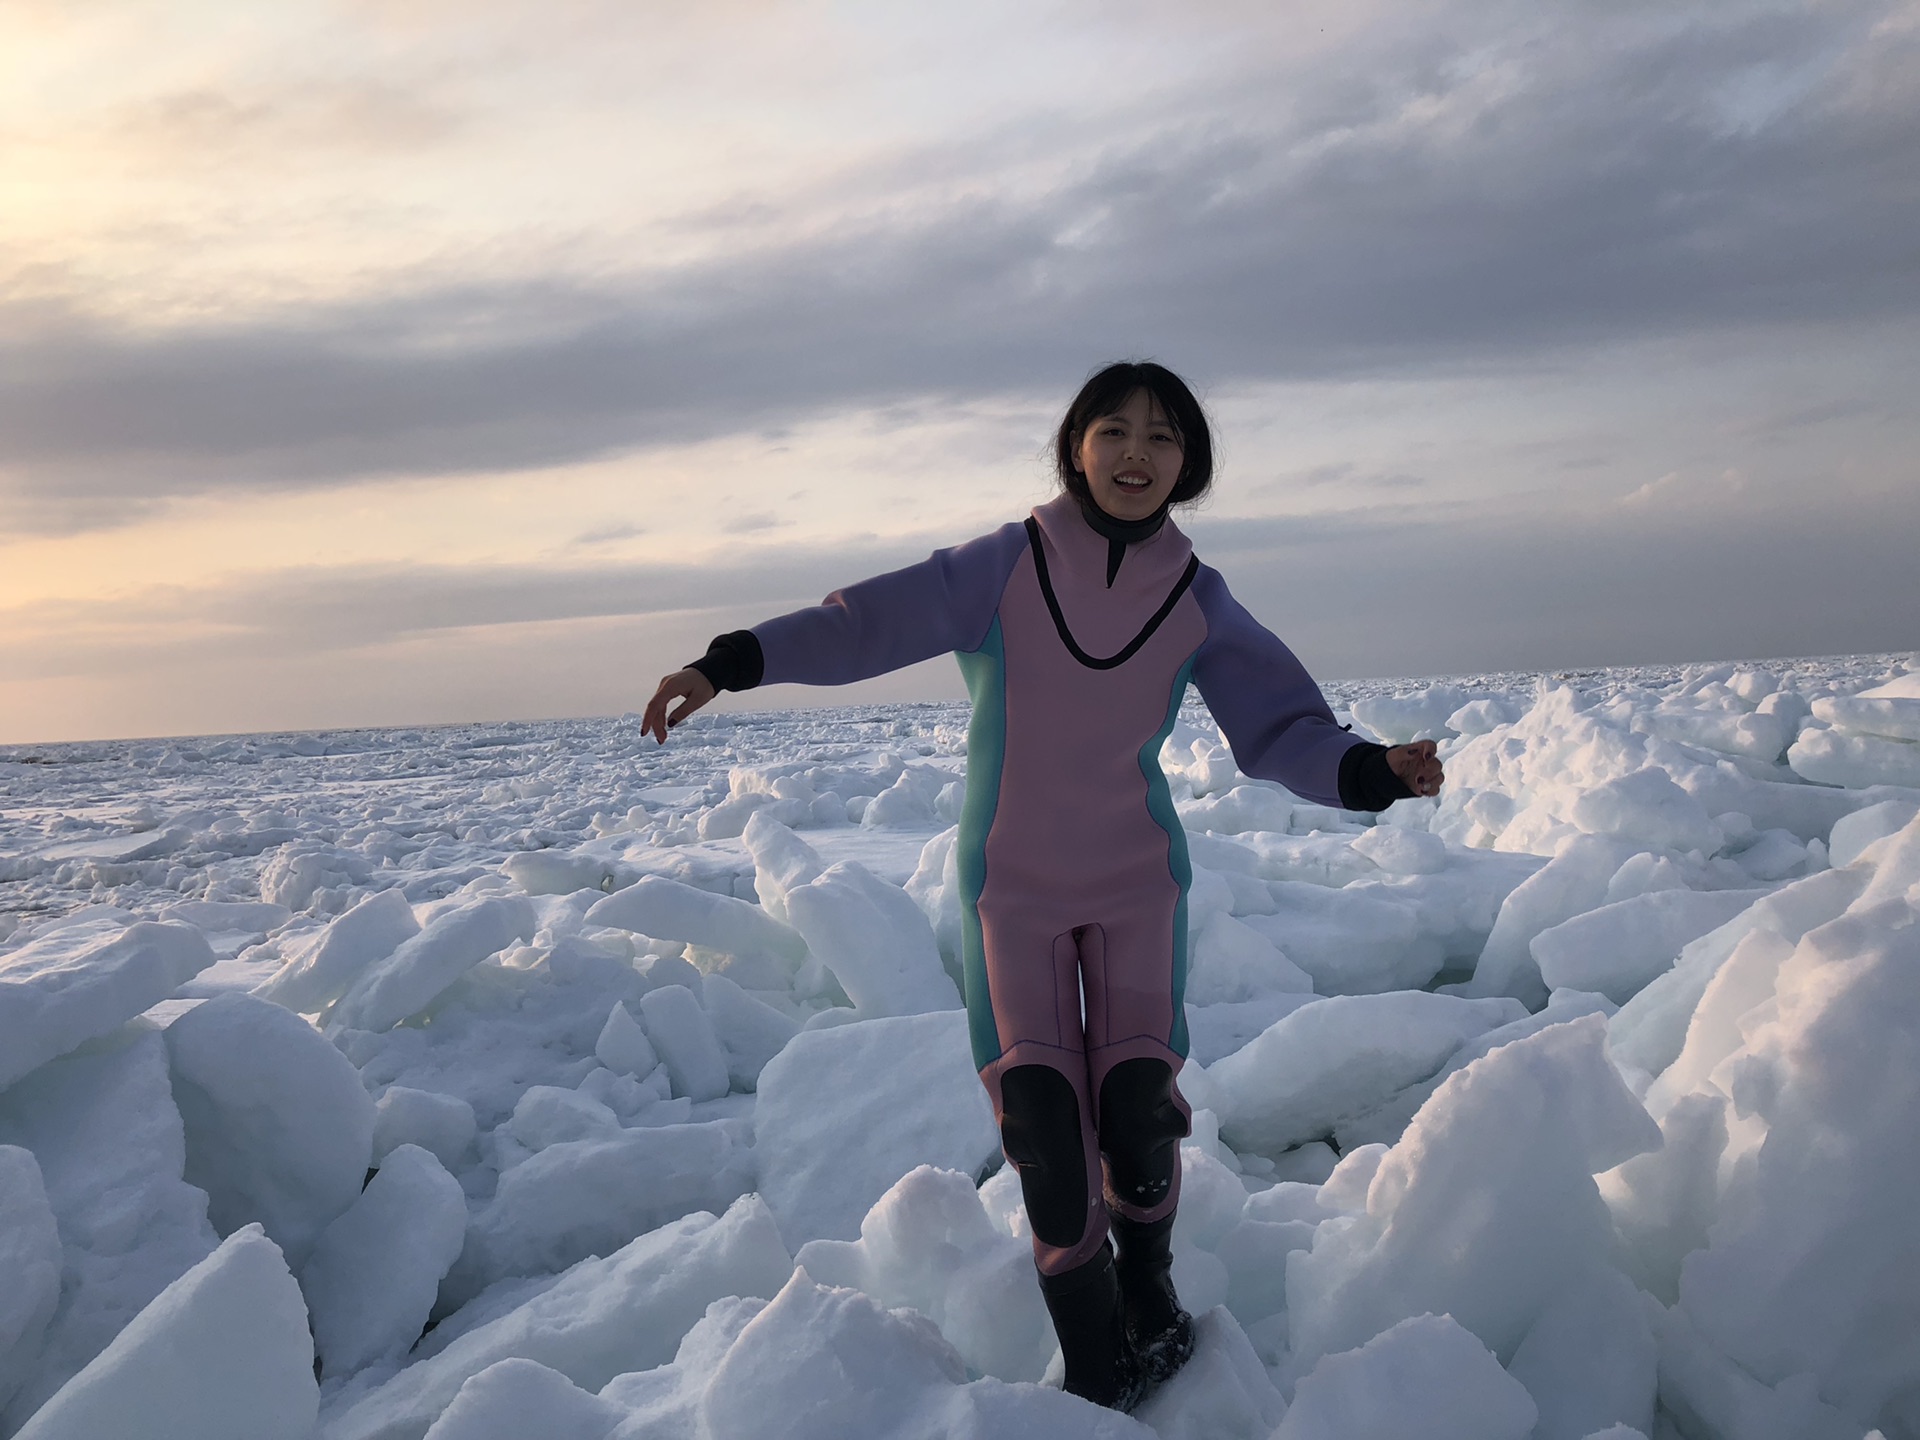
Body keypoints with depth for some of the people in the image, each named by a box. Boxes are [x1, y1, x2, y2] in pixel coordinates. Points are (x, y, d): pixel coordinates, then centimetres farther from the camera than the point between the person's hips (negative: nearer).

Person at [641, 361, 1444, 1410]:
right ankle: (1094, 1368, 12)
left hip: (1137, 881, 1)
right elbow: (869, 624, -16)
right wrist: (729, 663, -28)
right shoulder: (1006, 567, -8)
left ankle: (1150, 1291, 25)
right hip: (1013, 886, -1)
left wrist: (1374, 772, -22)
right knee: (1044, 1124, -7)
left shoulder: (1198, 602, -1)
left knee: (1138, 1108, -7)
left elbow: (1278, 728, -3)